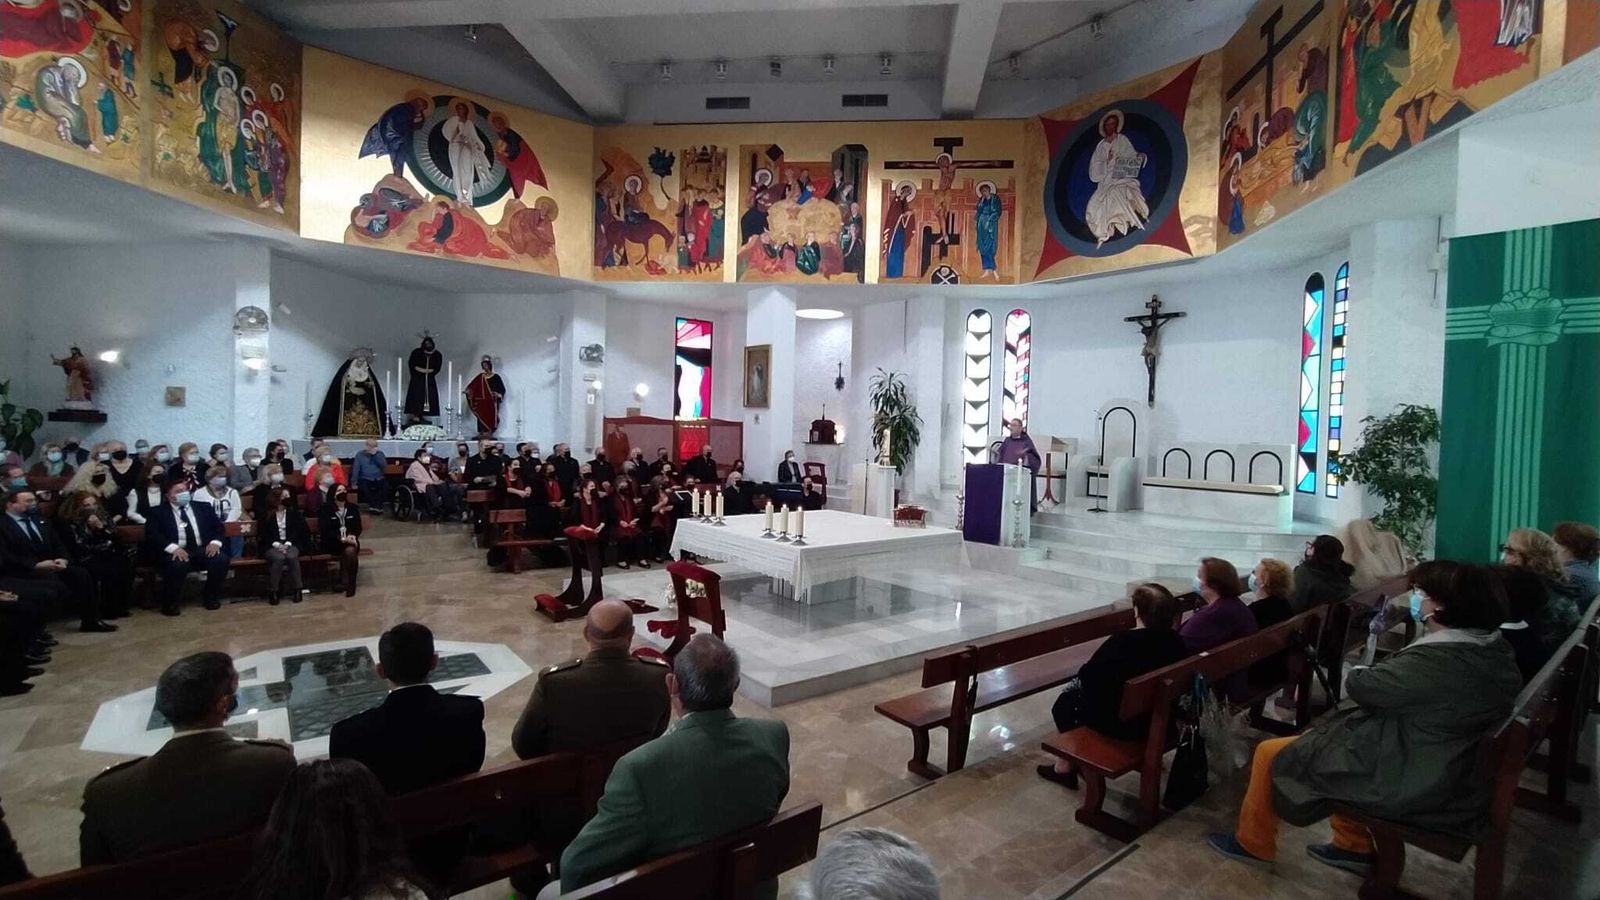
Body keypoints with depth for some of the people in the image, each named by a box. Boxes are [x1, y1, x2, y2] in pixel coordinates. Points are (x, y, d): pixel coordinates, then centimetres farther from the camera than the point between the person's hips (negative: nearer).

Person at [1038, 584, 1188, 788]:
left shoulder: (1122, 641, -25)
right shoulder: (1175, 641, -7)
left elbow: (1087, 674, -17)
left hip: (1123, 725, -7)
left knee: (1068, 696, 17)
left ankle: (1065, 767, 28)